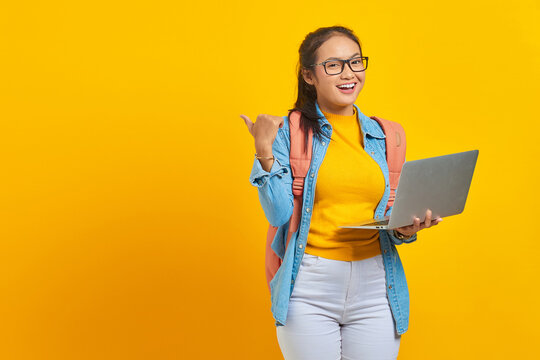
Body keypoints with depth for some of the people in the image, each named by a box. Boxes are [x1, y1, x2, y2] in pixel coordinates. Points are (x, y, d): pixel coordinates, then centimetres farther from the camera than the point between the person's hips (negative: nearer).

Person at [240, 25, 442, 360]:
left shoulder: (382, 136, 10)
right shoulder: (290, 132, -1)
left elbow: (391, 218, 14)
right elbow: (280, 214, -7)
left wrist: (405, 230, -7)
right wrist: (264, 153, -16)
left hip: (374, 286, 3)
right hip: (310, 287, -3)